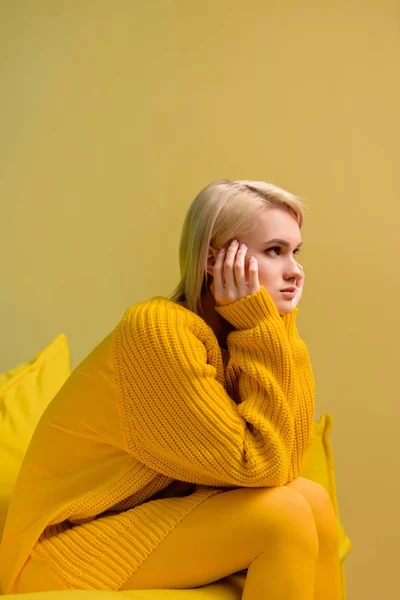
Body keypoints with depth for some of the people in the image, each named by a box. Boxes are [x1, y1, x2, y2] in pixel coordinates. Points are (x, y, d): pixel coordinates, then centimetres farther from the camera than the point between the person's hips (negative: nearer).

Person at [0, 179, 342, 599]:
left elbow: (283, 461, -9)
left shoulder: (231, 333, -2)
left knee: (312, 502, -10)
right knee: (285, 516, -19)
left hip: (147, 514, 7)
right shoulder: (159, 329, -25)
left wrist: (273, 329, -13)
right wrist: (266, 328, -22)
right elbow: (256, 466, -23)